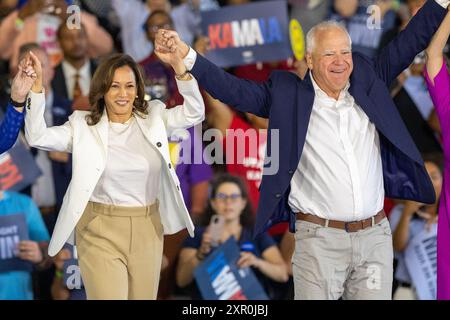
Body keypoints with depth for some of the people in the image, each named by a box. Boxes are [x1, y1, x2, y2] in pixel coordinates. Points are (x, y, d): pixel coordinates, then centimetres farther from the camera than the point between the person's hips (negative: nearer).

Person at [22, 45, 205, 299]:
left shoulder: (153, 119, 5)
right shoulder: (84, 126, -2)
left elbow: (194, 113, -7)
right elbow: (38, 137, -11)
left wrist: (179, 68, -22)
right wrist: (36, 86, -22)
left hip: (148, 230, 3)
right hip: (101, 232, -3)